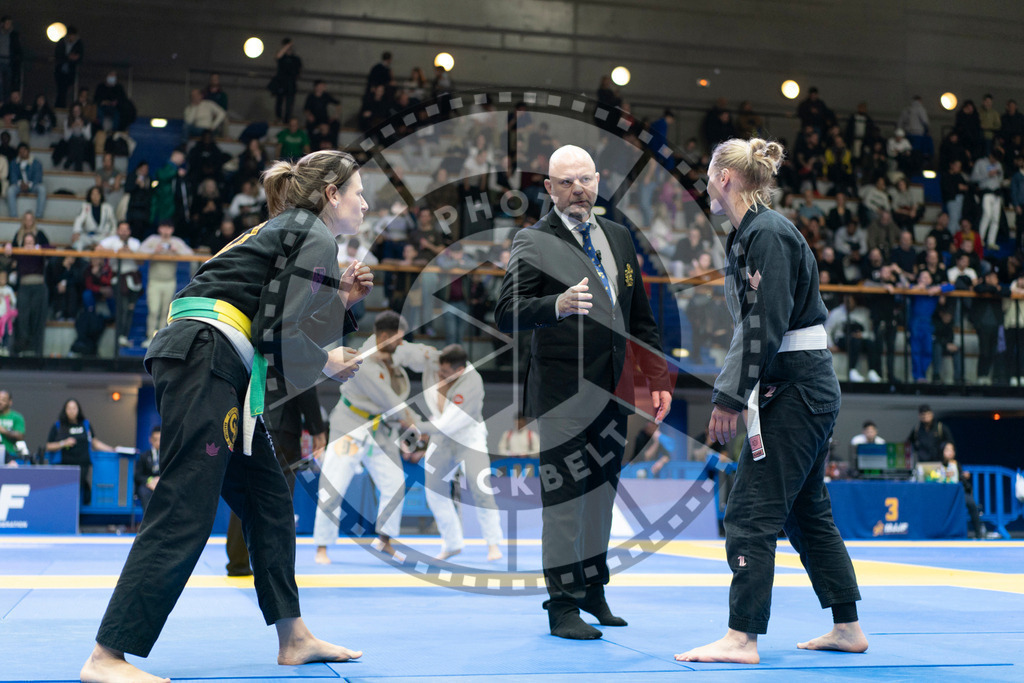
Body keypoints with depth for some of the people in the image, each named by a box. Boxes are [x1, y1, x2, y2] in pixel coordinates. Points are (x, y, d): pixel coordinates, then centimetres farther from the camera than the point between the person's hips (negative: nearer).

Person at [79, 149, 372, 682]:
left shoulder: (283, 231, 27)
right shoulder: (315, 237, -3)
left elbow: (271, 319, 24)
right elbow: (283, 335, -11)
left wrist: (341, 299, 19)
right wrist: (327, 364, 6)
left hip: (207, 366, 11)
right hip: (206, 361, -11)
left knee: (268, 501, 14)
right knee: (186, 512, -13)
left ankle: (293, 638, 21)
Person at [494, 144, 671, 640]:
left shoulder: (619, 237, 16)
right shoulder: (533, 242, -5)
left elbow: (640, 316, 20)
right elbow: (507, 315, -15)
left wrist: (658, 378, 14)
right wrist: (557, 305, -32)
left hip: (613, 390, 6)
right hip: (563, 393, -6)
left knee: (602, 491, 13)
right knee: (564, 498, -3)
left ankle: (592, 591, 26)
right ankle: (562, 605, 6)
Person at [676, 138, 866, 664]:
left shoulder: (767, 235, -16)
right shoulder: (751, 233, 14)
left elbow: (765, 328, -21)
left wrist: (729, 398, -19)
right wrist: (732, 391, 18)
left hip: (795, 390, -10)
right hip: (809, 387, 10)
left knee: (752, 511, -8)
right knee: (806, 510, 16)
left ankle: (742, 639, -5)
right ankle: (848, 628, 24)